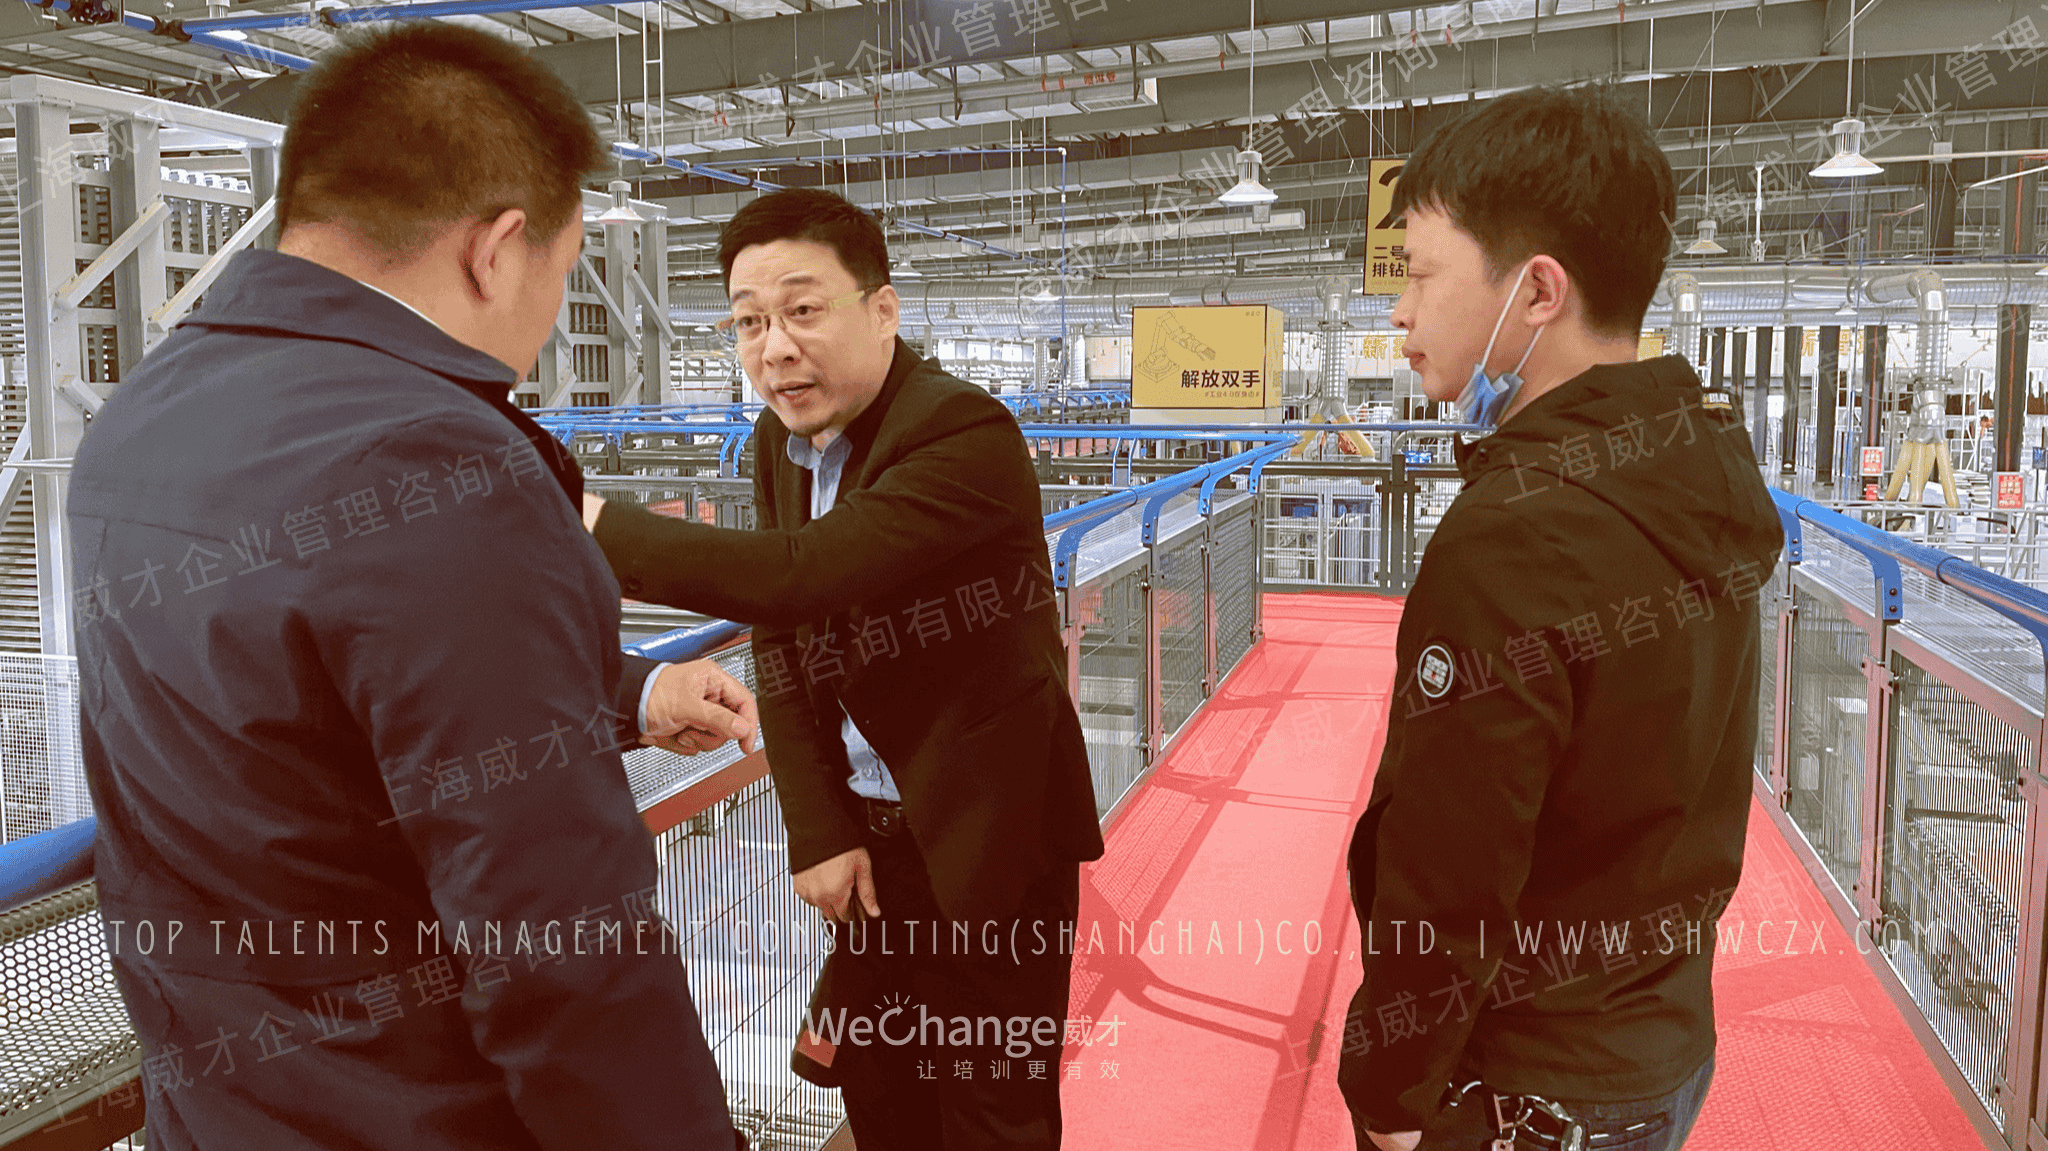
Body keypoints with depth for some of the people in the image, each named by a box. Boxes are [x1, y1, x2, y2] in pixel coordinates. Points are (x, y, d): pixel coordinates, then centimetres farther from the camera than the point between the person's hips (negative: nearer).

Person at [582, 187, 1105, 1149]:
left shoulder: (966, 434, -22)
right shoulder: (780, 442, 3)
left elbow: (802, 575, -34)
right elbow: (780, 646, 3)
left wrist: (601, 529, -29)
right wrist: (818, 832, -3)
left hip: (986, 837, -7)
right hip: (869, 831, 7)